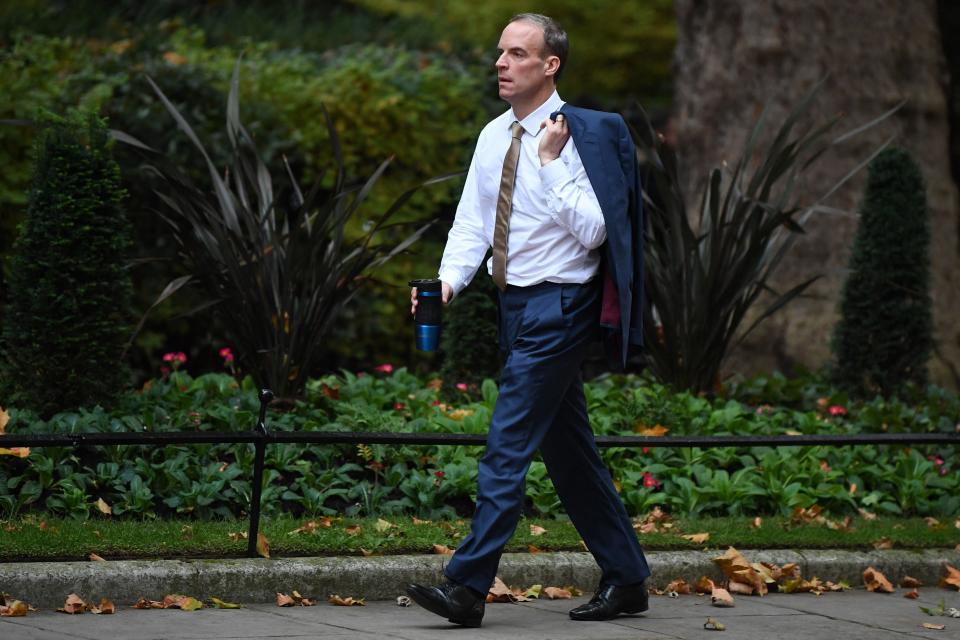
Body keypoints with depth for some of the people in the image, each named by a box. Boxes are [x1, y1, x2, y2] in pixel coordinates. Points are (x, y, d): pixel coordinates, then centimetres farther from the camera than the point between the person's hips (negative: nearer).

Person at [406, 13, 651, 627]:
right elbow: (472, 224, 8)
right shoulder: (494, 137, 9)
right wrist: (449, 280, -8)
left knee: (509, 444, -12)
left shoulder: (587, 134, -13)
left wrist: (551, 163, -22)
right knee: (567, 449, 13)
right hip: (517, 302, 8)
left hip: (560, 306, -8)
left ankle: (468, 587, -12)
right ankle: (626, 579, 23)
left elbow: (593, 231, -19)